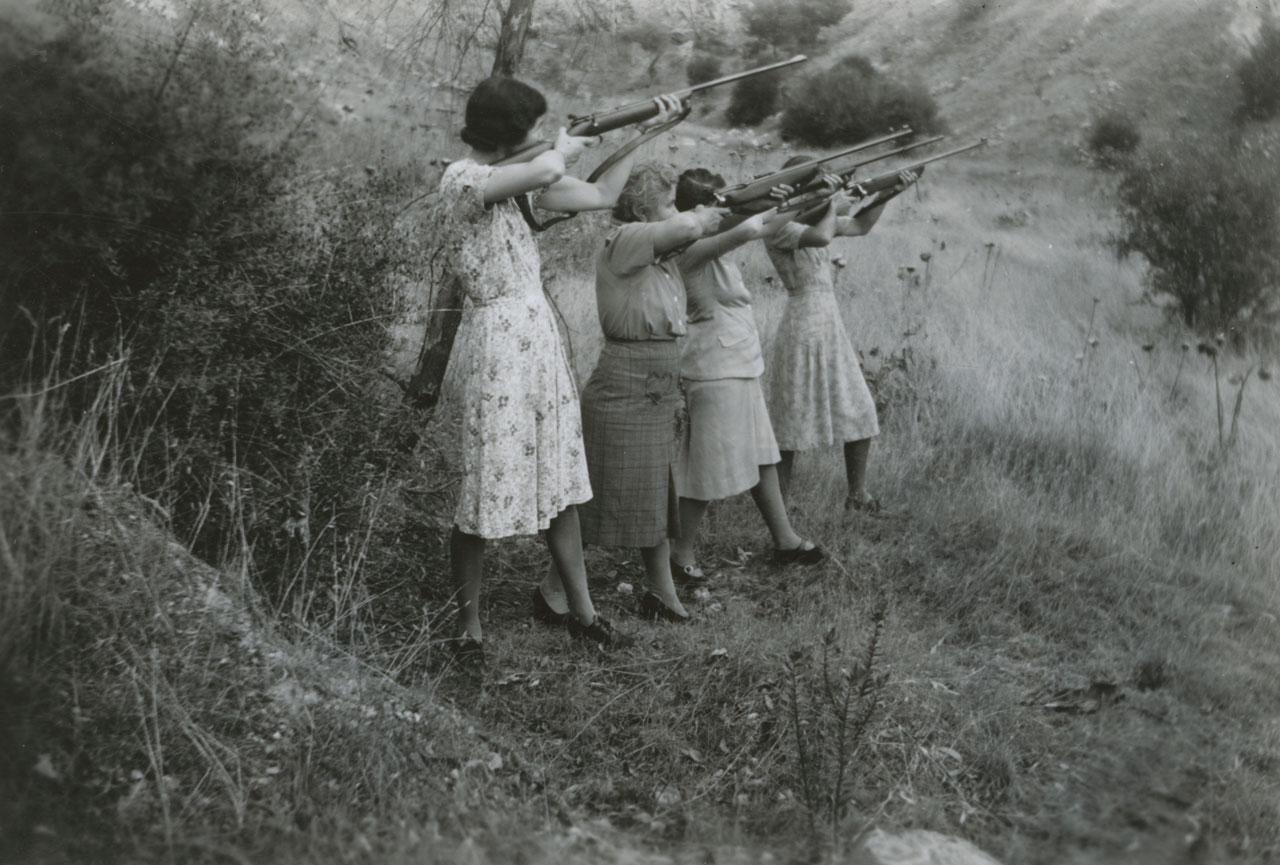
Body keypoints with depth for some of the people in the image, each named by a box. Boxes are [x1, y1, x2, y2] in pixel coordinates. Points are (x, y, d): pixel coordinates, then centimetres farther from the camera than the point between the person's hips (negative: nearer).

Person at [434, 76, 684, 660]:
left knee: (561, 481, 13)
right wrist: (563, 149, -10)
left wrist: (648, 130, 18)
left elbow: (601, 196, 17)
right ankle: (468, 627, 15)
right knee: (483, 493, 0)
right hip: (497, 345, -9)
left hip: (539, 339, 9)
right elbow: (546, 172, -33)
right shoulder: (463, 179, -15)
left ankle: (581, 612, 25)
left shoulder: (517, 179, 11)